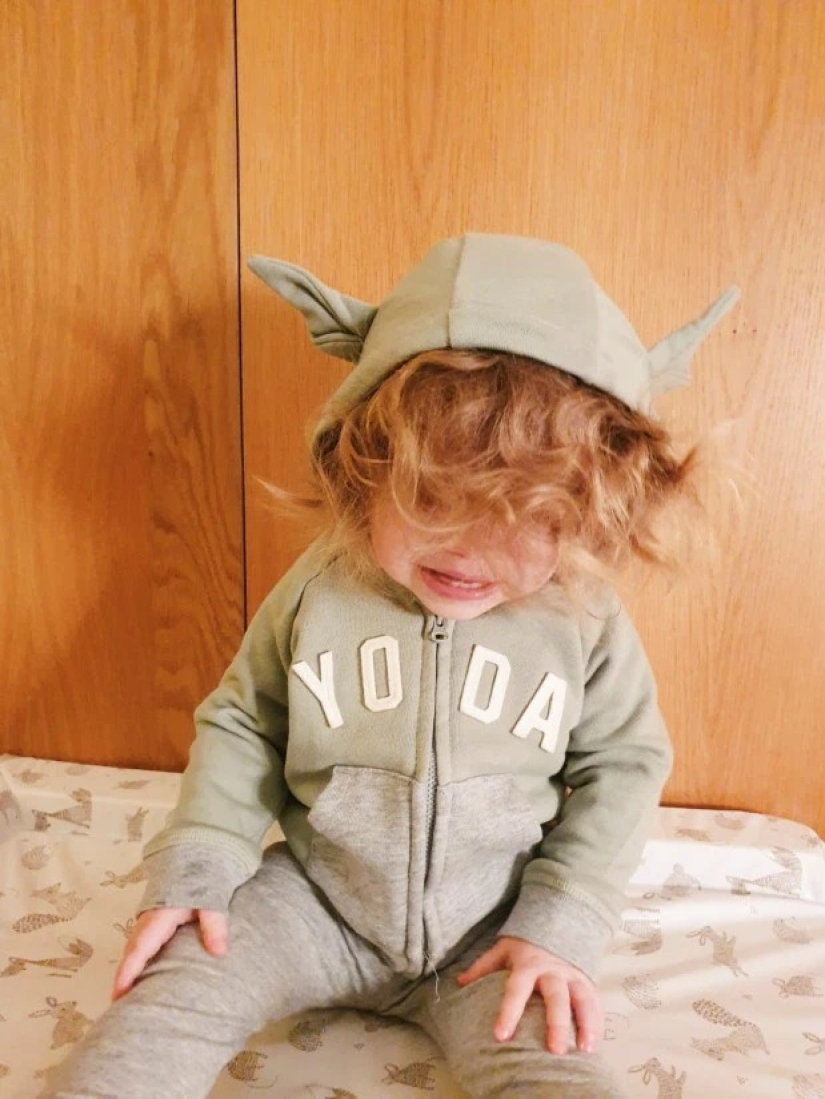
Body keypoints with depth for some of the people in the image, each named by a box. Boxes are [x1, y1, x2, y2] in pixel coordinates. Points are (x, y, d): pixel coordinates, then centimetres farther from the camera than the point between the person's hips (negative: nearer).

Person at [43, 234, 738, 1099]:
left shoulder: (584, 621, -15)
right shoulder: (321, 589, -14)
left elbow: (622, 766, -3)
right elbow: (242, 724, -1)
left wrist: (562, 926, -9)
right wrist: (195, 870, -8)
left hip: (490, 930, 0)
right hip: (317, 899, 1)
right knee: (179, 985, -15)